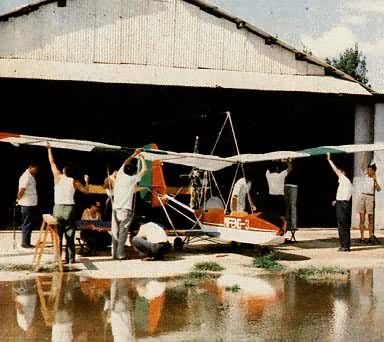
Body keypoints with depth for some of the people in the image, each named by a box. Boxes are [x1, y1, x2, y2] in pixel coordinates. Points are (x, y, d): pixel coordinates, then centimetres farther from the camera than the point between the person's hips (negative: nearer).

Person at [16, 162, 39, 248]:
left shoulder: (31, 176, 15)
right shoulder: (26, 177, -17)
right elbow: (22, 190, -21)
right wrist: (18, 199, -8)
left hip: (31, 204, 10)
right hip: (27, 204, -10)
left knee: (29, 223, 14)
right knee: (27, 224, -3)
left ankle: (26, 242, 21)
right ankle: (25, 243, 3)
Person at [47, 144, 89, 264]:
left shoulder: (58, 177, 1)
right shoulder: (74, 182, 2)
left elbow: (52, 162, 10)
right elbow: (86, 190, 11)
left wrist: (49, 149, 20)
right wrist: (86, 181, 27)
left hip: (58, 209, 0)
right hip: (70, 209, 0)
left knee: (58, 236, 4)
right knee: (70, 237, 4)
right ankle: (70, 259, 4)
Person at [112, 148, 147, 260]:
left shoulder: (120, 175, 7)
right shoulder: (133, 179, -5)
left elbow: (125, 163, 25)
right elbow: (144, 169, 7)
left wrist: (134, 154, 33)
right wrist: (142, 159, 22)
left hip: (115, 208, 5)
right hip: (125, 209, -5)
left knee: (115, 232, 7)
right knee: (123, 232, -4)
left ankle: (114, 253, 11)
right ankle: (120, 254, -6)